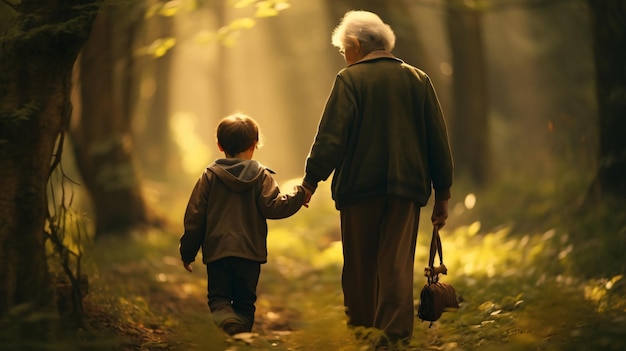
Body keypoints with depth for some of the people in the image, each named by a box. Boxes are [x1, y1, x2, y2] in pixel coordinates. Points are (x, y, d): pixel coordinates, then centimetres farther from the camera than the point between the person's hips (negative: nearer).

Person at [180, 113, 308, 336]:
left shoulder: (210, 176, 2)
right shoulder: (261, 176, -1)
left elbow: (194, 216, 2)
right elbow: (272, 207, -12)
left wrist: (188, 251, 10)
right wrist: (299, 195, 2)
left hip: (217, 250, 0)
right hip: (250, 251, 0)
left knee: (218, 297, 4)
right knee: (245, 299, 11)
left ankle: (227, 320, -28)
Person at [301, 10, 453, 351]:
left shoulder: (350, 79, -5)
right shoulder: (418, 80, 8)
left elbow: (331, 135, -13)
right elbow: (438, 141, 9)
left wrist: (311, 181, -10)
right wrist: (442, 193, 13)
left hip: (360, 185, -3)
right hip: (406, 186, 3)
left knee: (360, 262, 11)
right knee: (397, 262, 1)